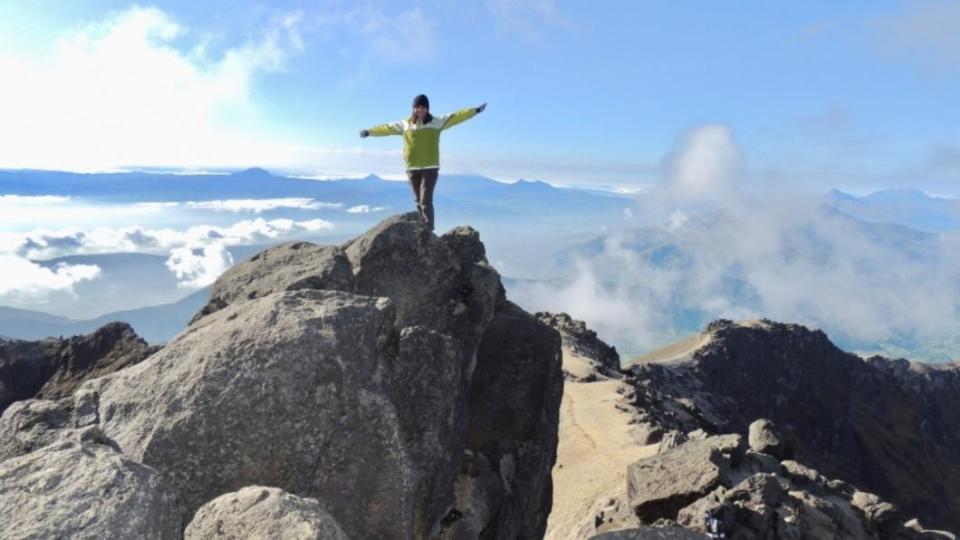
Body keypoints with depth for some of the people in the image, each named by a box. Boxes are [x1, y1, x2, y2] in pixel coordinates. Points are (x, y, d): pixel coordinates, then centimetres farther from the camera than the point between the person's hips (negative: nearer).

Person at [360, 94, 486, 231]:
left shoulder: (437, 122, 2)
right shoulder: (405, 124, 7)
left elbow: (456, 117, -4)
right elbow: (387, 128, 15)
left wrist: (475, 111, -10)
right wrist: (369, 132, 17)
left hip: (430, 168, -3)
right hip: (412, 169, 3)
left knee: (426, 200, -12)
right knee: (419, 201, 10)